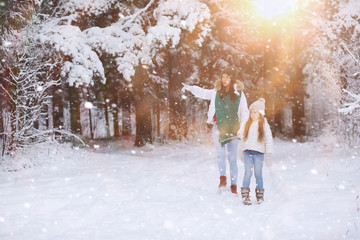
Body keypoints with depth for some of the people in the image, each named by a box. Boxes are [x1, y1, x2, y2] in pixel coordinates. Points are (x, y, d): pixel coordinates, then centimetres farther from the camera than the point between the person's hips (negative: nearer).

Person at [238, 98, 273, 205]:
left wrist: (269, 152, -6)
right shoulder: (247, 124, 11)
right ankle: (245, 195, 0)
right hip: (247, 152, 2)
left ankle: (260, 195, 13)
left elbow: (269, 139, 0)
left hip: (259, 153, -2)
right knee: (248, 173, -3)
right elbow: (240, 134, 21)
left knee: (258, 174, 3)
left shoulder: (264, 125, 2)